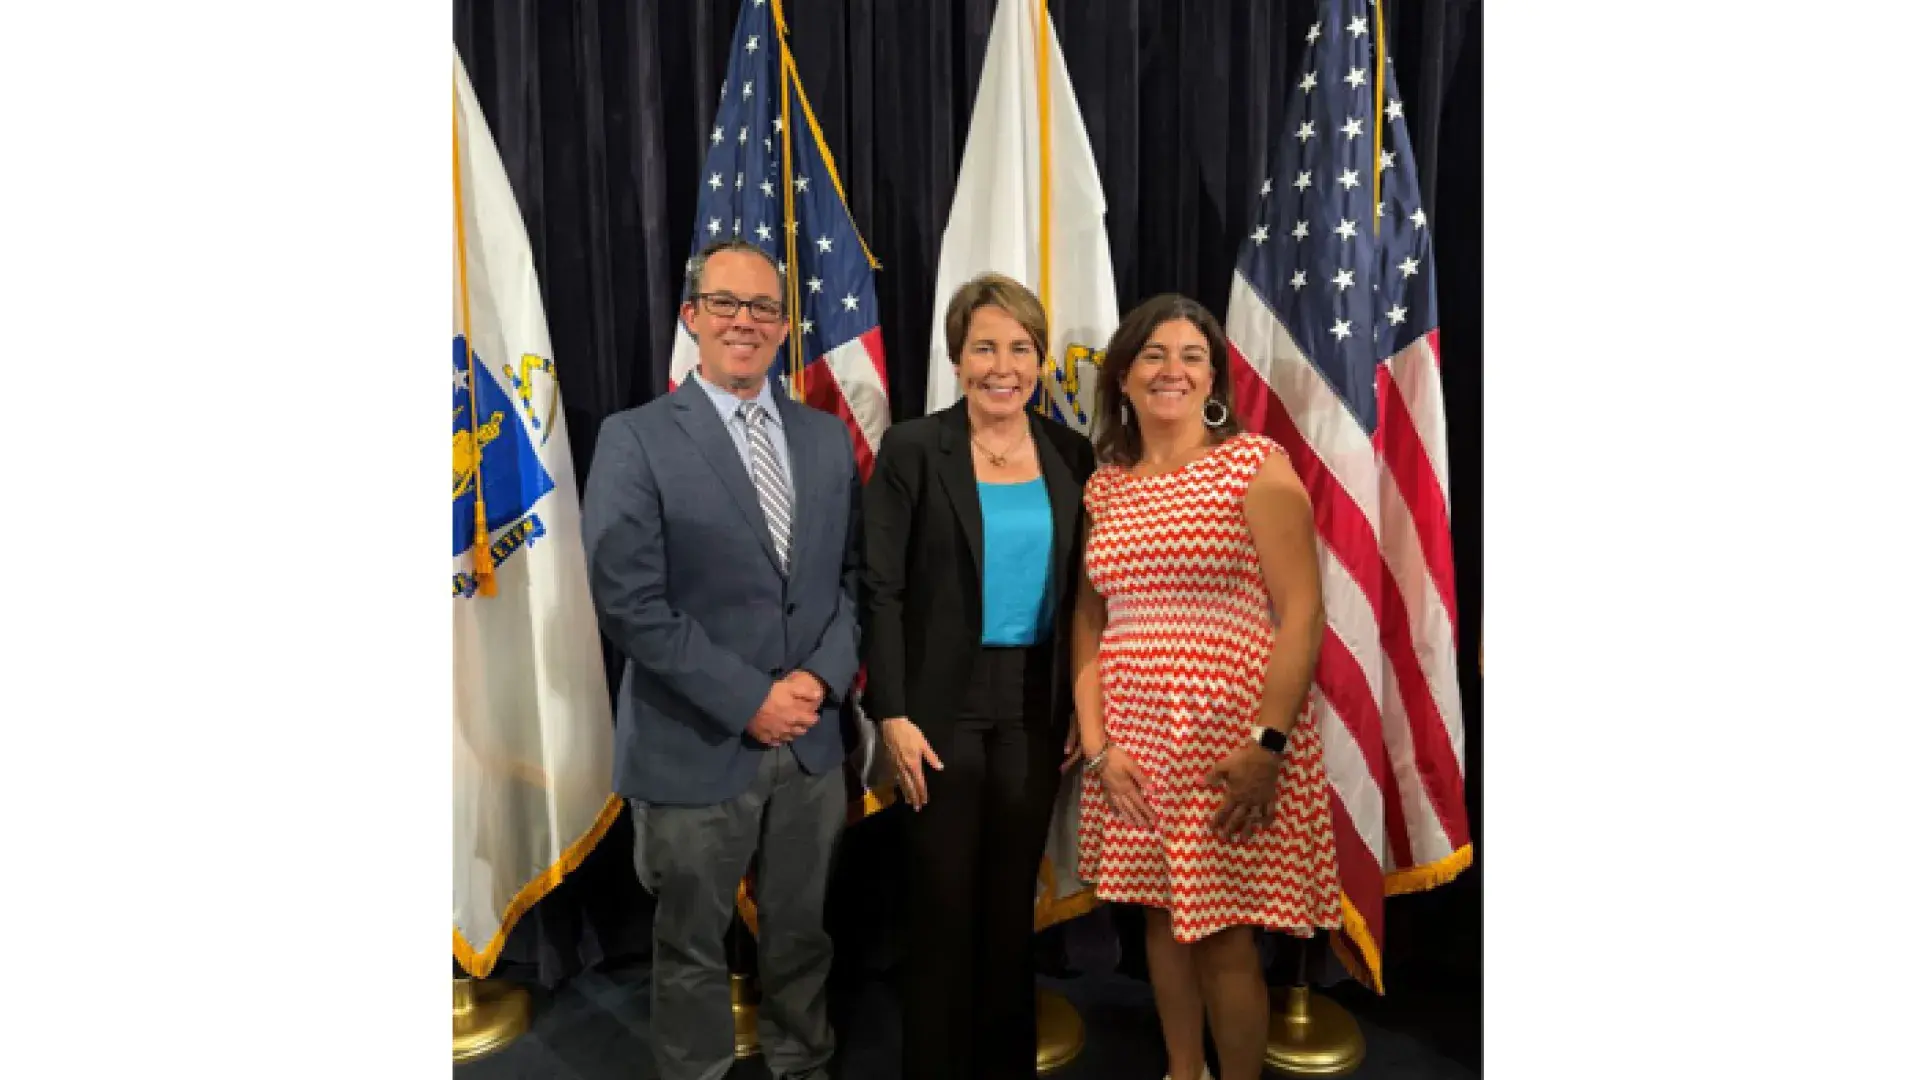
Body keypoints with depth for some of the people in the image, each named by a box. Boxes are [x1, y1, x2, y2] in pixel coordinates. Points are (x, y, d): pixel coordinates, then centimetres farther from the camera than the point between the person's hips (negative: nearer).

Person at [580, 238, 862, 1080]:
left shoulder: (827, 438, 7)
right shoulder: (635, 440, -8)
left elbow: (853, 573, 7)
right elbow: (629, 603, -15)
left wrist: (822, 677, -10)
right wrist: (748, 699, -16)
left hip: (812, 739, 4)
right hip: (695, 746, -4)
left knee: (801, 932, 19)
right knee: (692, 947, 14)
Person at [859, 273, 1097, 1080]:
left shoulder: (1071, 454, 3)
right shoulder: (912, 449, -7)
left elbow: (1080, 590, 7)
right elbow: (881, 589, -8)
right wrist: (892, 713, -13)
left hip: (1035, 705, 3)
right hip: (943, 704, -3)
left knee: (1013, 901, 15)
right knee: (942, 903, 8)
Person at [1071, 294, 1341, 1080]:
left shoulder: (1255, 464, -5)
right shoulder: (1104, 487, 8)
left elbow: (1302, 613, -10)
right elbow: (1088, 624, 9)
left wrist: (1269, 744, -17)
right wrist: (1097, 745, -1)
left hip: (1232, 745, -4)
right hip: (1136, 746, 5)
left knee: (1225, 933, 2)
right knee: (1163, 915, 15)